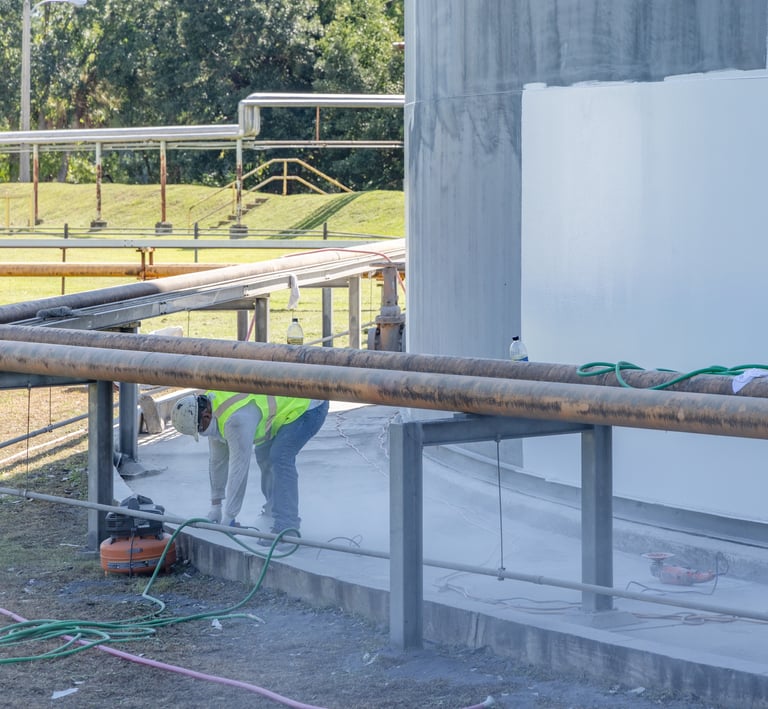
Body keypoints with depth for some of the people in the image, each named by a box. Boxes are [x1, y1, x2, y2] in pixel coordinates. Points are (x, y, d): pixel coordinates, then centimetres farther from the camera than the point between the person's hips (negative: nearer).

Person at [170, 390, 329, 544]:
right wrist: (216, 506, 10)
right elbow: (217, 459, 7)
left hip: (307, 406, -10)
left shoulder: (235, 419, -33)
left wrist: (228, 518, -21)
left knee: (280, 459, -20)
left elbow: (239, 468, -29)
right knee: (264, 455, 14)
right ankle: (273, 512, 30)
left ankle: (286, 527, -18)